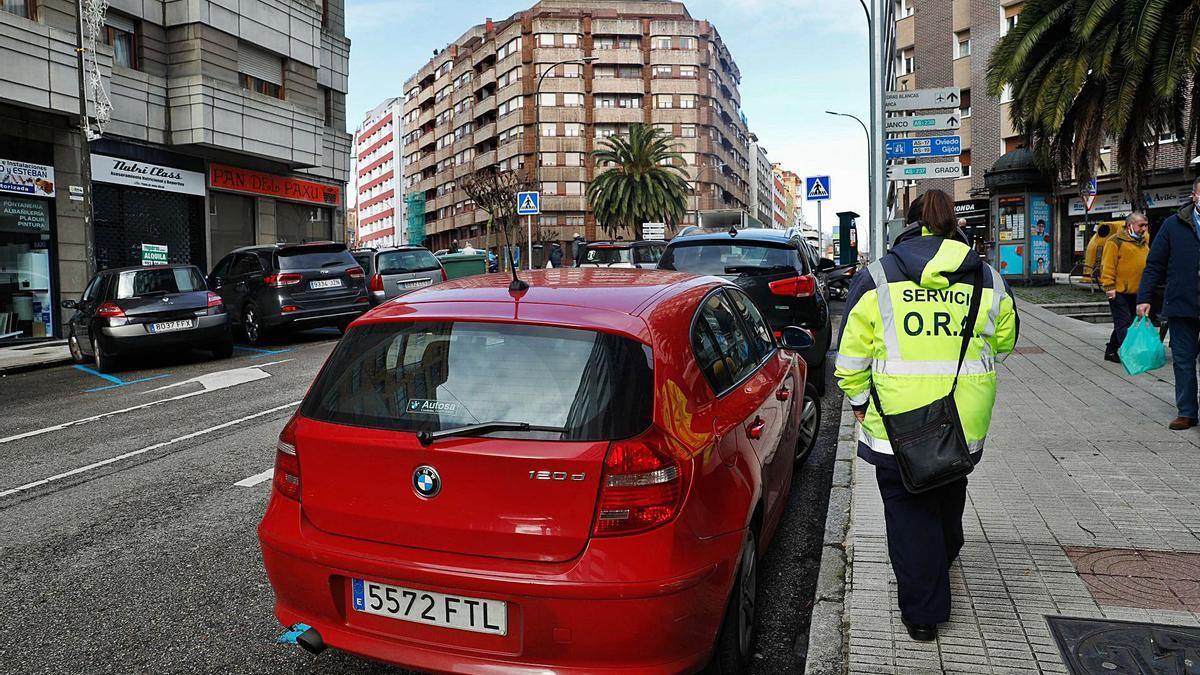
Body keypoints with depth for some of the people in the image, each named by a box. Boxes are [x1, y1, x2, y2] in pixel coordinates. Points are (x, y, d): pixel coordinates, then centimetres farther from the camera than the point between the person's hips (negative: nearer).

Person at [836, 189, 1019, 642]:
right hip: (965, 421, 4)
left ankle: (923, 612, 15)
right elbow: (1004, 343, 18)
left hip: (897, 423, -3)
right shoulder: (988, 280, 3)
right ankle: (943, 558, 54)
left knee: (908, 511, 10)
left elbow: (852, 354, -4)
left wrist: (858, 401, 10)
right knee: (948, 495, 29)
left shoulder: (877, 278, -5)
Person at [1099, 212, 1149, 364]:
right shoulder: (1115, 241, -9)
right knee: (1124, 324, -8)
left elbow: (1147, 265, 25)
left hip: (1135, 292, 8)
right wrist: (1109, 287, -18)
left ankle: (1111, 351, 22)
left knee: (1122, 324, 12)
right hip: (1119, 292, -8)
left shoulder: (1143, 242, 17)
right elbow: (1108, 266, -13)